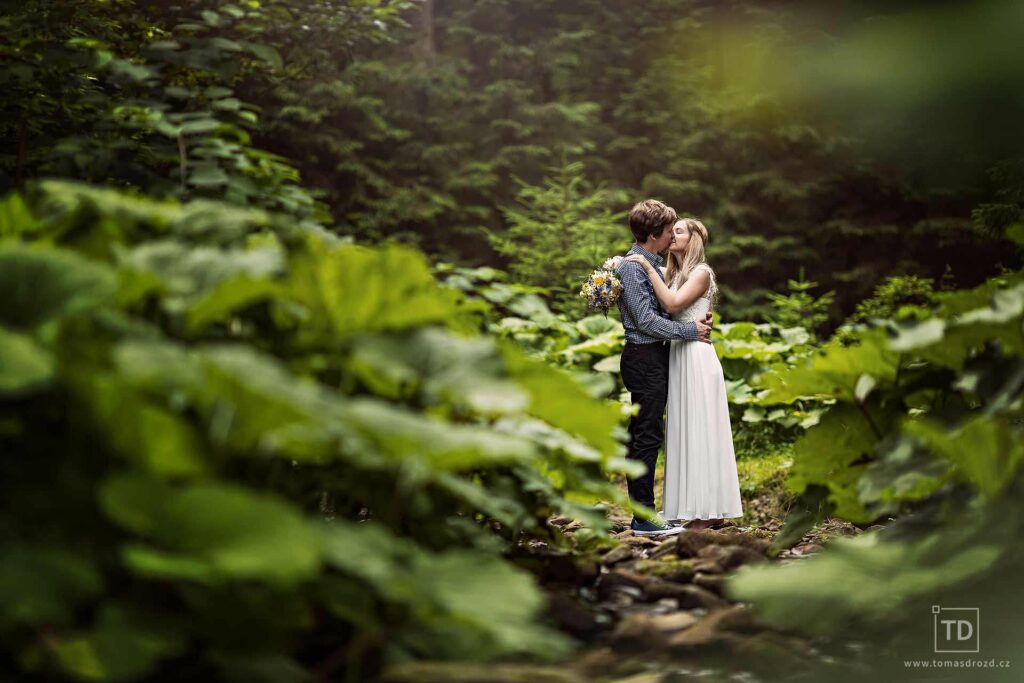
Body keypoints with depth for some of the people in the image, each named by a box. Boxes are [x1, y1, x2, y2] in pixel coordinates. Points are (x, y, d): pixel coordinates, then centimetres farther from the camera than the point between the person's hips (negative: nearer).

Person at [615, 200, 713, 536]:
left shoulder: (653, 263, 16)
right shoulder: (632, 266, -14)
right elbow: (646, 319, -19)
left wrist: (697, 320, 4)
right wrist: (690, 330, -12)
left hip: (655, 358, 10)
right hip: (644, 357, -10)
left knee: (645, 437, 12)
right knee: (647, 436, -8)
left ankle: (644, 509, 18)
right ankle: (643, 518, -4)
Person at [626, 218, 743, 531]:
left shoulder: (701, 273, -8)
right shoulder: (673, 274, 16)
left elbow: (673, 304, -22)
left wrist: (648, 267, -17)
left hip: (696, 358, -8)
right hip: (678, 356, 8)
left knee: (699, 431, -4)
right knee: (686, 431, 9)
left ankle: (708, 511, 2)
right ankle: (700, 508, 15)